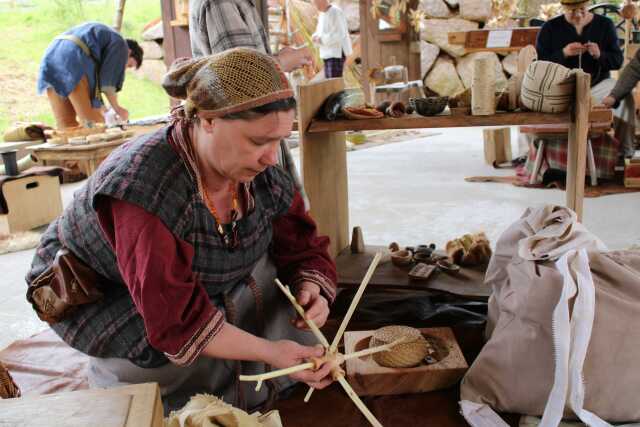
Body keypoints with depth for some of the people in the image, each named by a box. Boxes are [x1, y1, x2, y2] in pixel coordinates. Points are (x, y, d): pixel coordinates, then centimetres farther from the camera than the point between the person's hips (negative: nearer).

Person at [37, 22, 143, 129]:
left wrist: (99, 107, 35)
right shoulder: (120, 45, 12)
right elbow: (107, 81, 2)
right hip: (72, 63, -8)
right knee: (92, 121, -5)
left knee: (66, 123, 7)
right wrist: (117, 108, 14)